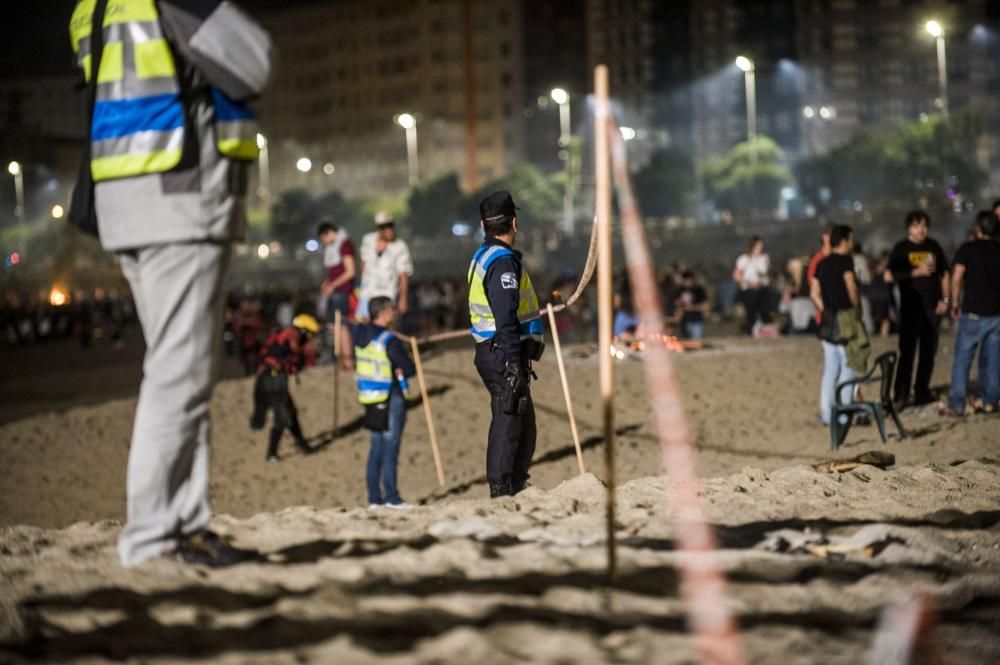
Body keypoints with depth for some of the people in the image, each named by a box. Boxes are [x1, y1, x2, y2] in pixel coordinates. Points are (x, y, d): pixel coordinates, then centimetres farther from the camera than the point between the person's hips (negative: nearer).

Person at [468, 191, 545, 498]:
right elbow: (506, 318, -22)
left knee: (524, 425, 16)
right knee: (507, 424, -7)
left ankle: (516, 488, 22)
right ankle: (501, 493, -5)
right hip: (505, 354, -10)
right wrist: (513, 363, -24)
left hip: (491, 352, 10)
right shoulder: (502, 261, -16)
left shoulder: (481, 257, 16)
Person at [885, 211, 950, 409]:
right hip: (910, 307, -4)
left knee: (928, 351, 7)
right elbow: (889, 276, -9)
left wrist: (945, 299, 6)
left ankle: (922, 392, 15)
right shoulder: (901, 249, -1)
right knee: (907, 351, -7)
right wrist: (915, 272, -16)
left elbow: (943, 274, 17)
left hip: (932, 307, 4)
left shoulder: (933, 247, 10)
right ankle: (900, 395, -5)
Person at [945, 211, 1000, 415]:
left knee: (962, 359, 1)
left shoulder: (967, 249, -6)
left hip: (973, 312, -4)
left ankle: (957, 404, -2)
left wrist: (955, 304, -1)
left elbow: (956, 278, -13)